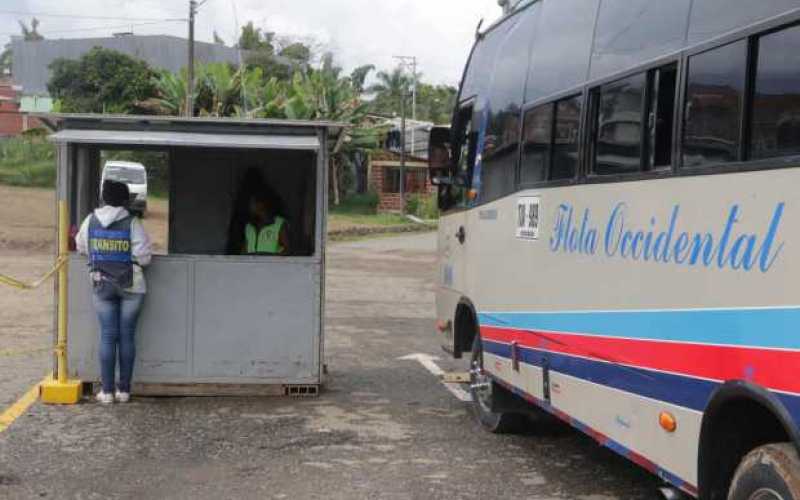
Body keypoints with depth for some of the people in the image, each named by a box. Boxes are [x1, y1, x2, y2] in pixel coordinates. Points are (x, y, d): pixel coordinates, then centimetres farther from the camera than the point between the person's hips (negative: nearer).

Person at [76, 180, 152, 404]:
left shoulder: (91, 221, -1)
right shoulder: (132, 223, -11)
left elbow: (81, 247, 11)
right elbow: (144, 257, -13)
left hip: (102, 286, 2)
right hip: (131, 287, -2)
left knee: (108, 336, 5)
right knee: (127, 336, 5)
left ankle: (107, 390, 4)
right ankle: (124, 390, 8)